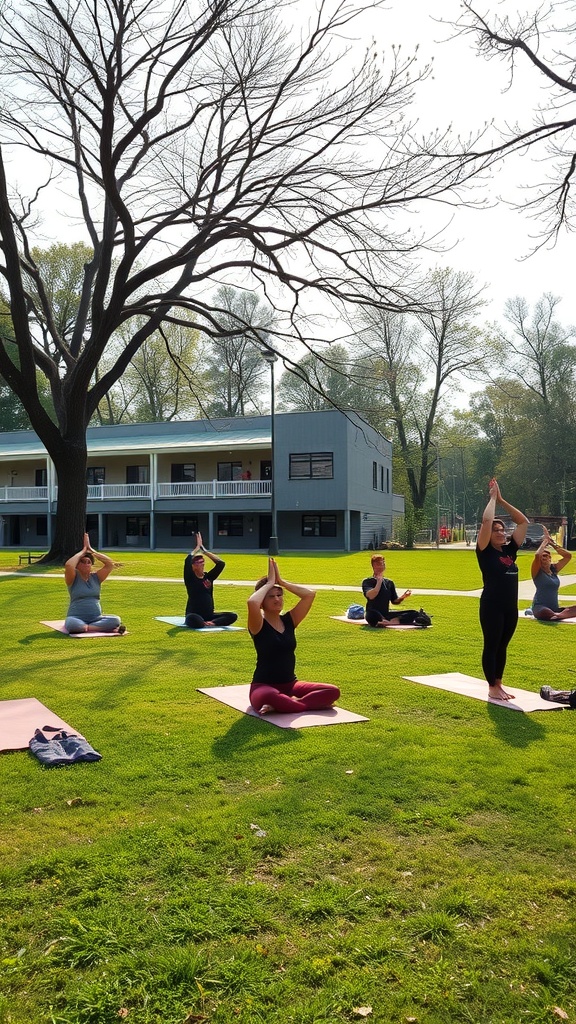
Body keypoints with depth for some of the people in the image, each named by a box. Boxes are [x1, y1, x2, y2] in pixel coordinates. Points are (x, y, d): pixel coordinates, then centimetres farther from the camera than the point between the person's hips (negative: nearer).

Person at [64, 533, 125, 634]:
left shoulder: (96, 577, 11)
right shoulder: (73, 578, 1)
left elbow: (110, 564, 0)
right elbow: (68, 565, -21)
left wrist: (91, 549, 1)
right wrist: (83, 550, -6)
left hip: (96, 618, 3)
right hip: (77, 618, -3)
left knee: (116, 620, -25)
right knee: (70, 623, -39)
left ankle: (85, 628, -25)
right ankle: (101, 628, -30)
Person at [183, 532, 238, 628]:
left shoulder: (208, 577, 10)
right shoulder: (190, 578, -3)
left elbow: (221, 563, 3)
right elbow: (187, 561, -20)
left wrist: (204, 550, 2)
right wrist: (198, 547, -6)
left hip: (209, 615, 5)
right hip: (194, 614, -5)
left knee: (233, 616, -15)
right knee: (192, 619, -41)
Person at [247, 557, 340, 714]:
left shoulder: (288, 620, 7)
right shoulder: (258, 626, -8)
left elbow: (310, 594, -4)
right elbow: (251, 602, -31)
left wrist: (281, 581, -3)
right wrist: (269, 583, -15)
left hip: (290, 685, 6)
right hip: (263, 687, -6)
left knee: (333, 691, -14)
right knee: (268, 698, -42)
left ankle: (281, 705, -16)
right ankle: (313, 703, -20)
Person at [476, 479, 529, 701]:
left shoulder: (509, 550, 9)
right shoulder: (485, 551, -6)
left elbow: (523, 522, 11)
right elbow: (486, 521, -17)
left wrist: (502, 500, 8)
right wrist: (493, 497, -3)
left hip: (511, 607, 6)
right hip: (491, 607, -6)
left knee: (502, 646, 15)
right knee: (491, 646, 3)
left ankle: (499, 684, 26)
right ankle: (492, 687, 12)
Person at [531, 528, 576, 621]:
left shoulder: (554, 569, 13)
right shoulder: (537, 571, -3)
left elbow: (568, 556, 8)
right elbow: (537, 555, -23)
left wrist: (552, 543, 3)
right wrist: (545, 541, -8)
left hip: (555, 608, 6)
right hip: (540, 607, -6)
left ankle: (558, 615, -36)